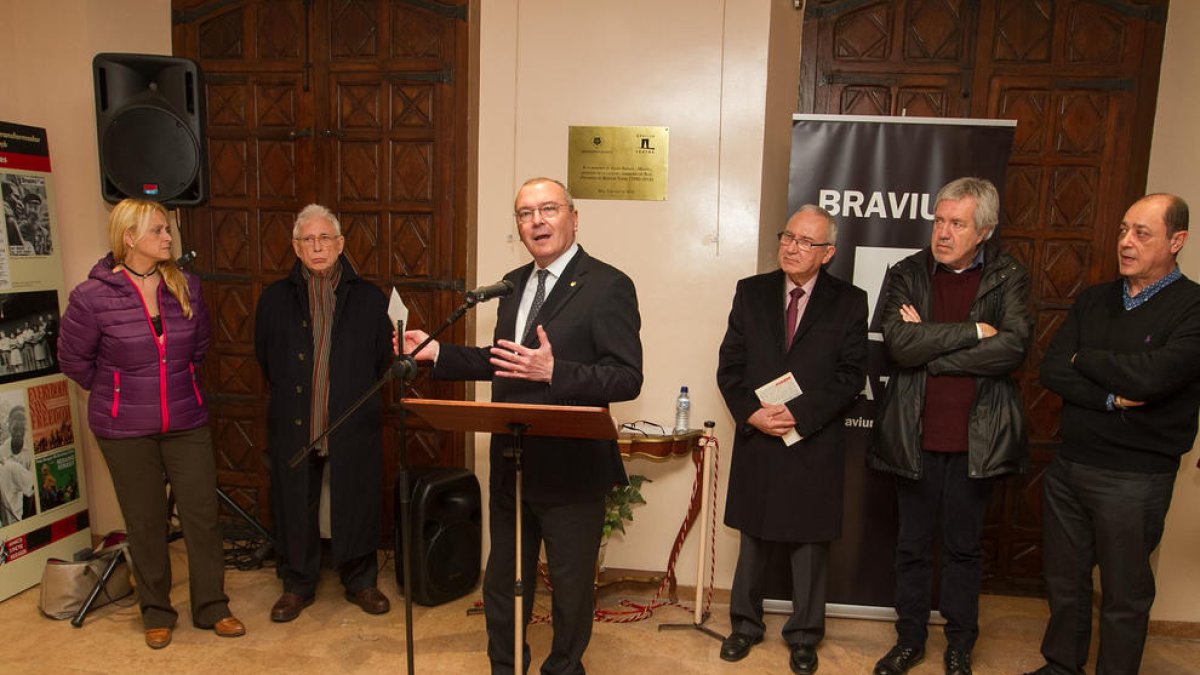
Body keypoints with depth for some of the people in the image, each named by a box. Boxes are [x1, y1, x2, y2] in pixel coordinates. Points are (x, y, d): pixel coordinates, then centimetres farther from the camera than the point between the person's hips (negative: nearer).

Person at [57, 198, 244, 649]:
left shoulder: (186, 287, -2)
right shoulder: (93, 295, -12)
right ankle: (156, 614, 29)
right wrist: (117, 392, 8)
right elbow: (73, 359, 1)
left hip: (186, 423, 3)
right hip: (125, 430, -2)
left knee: (203, 515, 6)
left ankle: (212, 608, 23)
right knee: (146, 522, 11)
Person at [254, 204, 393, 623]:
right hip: (293, 424, 1)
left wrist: (361, 398, -2)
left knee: (358, 505, 7)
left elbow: (384, 359, 3)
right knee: (295, 506, 10)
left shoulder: (369, 298, 3)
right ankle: (297, 585, 29)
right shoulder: (275, 298, 6)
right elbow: (265, 358, 11)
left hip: (354, 423, -1)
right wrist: (288, 395, 8)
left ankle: (361, 581, 27)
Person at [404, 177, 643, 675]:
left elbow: (627, 377, -21)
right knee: (502, 582, 22)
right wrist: (438, 353, 7)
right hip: (511, 463, 7)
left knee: (571, 587, 14)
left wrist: (553, 371, -33)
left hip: (571, 468, -6)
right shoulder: (514, 283, 9)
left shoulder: (608, 286, -14)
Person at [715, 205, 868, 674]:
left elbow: (851, 375, -6)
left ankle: (803, 635, 29)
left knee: (810, 543, 11)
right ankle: (745, 624, 33)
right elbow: (729, 365, 2)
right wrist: (750, 412, -13)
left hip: (815, 444, -1)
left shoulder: (848, 301, -1)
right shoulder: (751, 291, 4)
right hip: (756, 438, 2)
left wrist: (800, 414, -17)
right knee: (754, 538, 15)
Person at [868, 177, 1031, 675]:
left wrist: (928, 348, -15)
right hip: (915, 435, 1)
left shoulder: (1008, 278, 0)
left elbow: (1013, 347, -17)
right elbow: (898, 343, -14)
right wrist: (974, 330, -15)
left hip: (977, 438, 0)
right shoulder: (906, 274, 1)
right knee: (912, 545, 13)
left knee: (964, 546, 14)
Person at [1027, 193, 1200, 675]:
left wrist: (1083, 359, -8)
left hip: (1135, 477, -5)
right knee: (1064, 581, 17)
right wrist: (1112, 399, -17)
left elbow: (1153, 375, -24)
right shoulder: (1093, 300, 7)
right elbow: (1051, 370, -3)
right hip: (1067, 466, 5)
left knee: (1125, 595, 10)